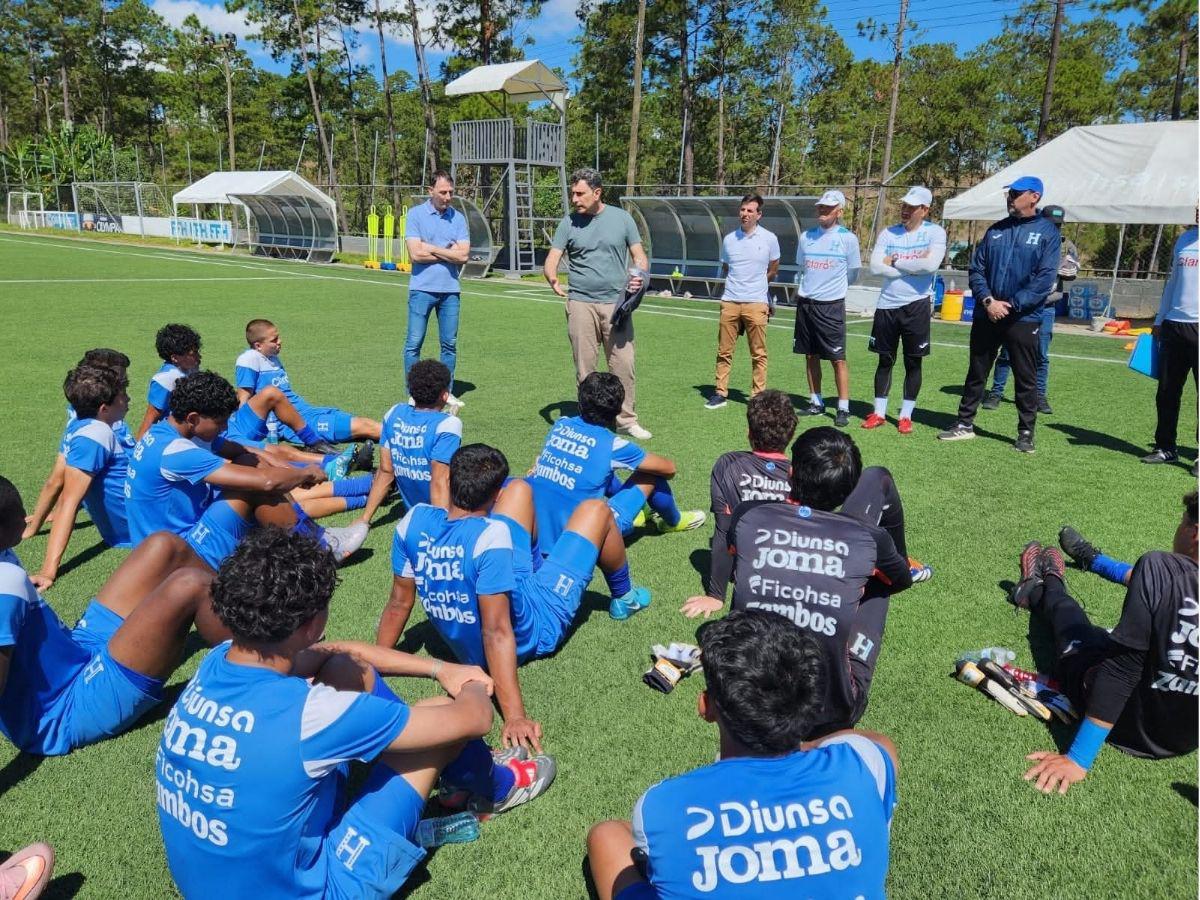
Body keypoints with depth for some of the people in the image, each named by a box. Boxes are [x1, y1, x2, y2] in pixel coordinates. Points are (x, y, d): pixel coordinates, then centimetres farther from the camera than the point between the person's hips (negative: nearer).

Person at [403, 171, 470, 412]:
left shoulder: (458, 218, 7)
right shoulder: (416, 215, -1)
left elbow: (464, 255, -4)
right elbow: (416, 254, -11)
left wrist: (431, 249, -7)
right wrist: (448, 252, -5)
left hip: (451, 290, 3)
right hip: (422, 288, -3)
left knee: (450, 344, 7)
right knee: (414, 343, -1)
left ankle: (447, 392, 18)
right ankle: (413, 394, 8)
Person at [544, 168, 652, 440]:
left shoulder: (621, 218, 6)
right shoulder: (569, 222, 6)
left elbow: (639, 256, 8)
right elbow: (551, 259, 0)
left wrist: (640, 276, -14)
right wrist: (552, 279, -23)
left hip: (616, 302, 0)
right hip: (581, 303, 0)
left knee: (623, 365, -1)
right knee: (584, 367, 4)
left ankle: (627, 419, 11)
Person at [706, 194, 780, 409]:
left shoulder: (769, 239, 1)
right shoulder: (729, 239, 8)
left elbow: (772, 270, 13)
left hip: (756, 304, -2)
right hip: (729, 302, 3)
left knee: (758, 354, 1)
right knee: (724, 351, 4)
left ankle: (758, 395, 8)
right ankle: (720, 392, 11)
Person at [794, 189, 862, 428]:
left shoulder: (848, 238, -4)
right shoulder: (806, 236, 8)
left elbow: (853, 273, 5)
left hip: (832, 305, -4)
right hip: (806, 303, 5)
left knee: (838, 358, -5)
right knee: (811, 356, 10)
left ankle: (843, 408, -1)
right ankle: (816, 402, 20)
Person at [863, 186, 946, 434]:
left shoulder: (935, 232, -2)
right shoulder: (887, 233, 6)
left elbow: (931, 264, -19)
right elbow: (875, 266, -8)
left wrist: (896, 261, -10)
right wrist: (914, 266, -11)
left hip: (916, 305, -3)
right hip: (887, 305, 3)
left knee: (913, 362, 5)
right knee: (885, 360, 9)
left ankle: (906, 415, 14)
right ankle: (879, 412, 18)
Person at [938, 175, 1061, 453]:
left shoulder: (1048, 233, -2)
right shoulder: (996, 230, 9)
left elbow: (1045, 279, -10)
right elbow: (976, 269, 5)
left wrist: (1012, 305, -17)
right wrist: (988, 300, -10)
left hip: (1023, 318, -4)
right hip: (986, 315, 4)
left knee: (1026, 378, 4)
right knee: (976, 372, 11)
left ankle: (1026, 432, 14)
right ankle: (965, 424, 22)